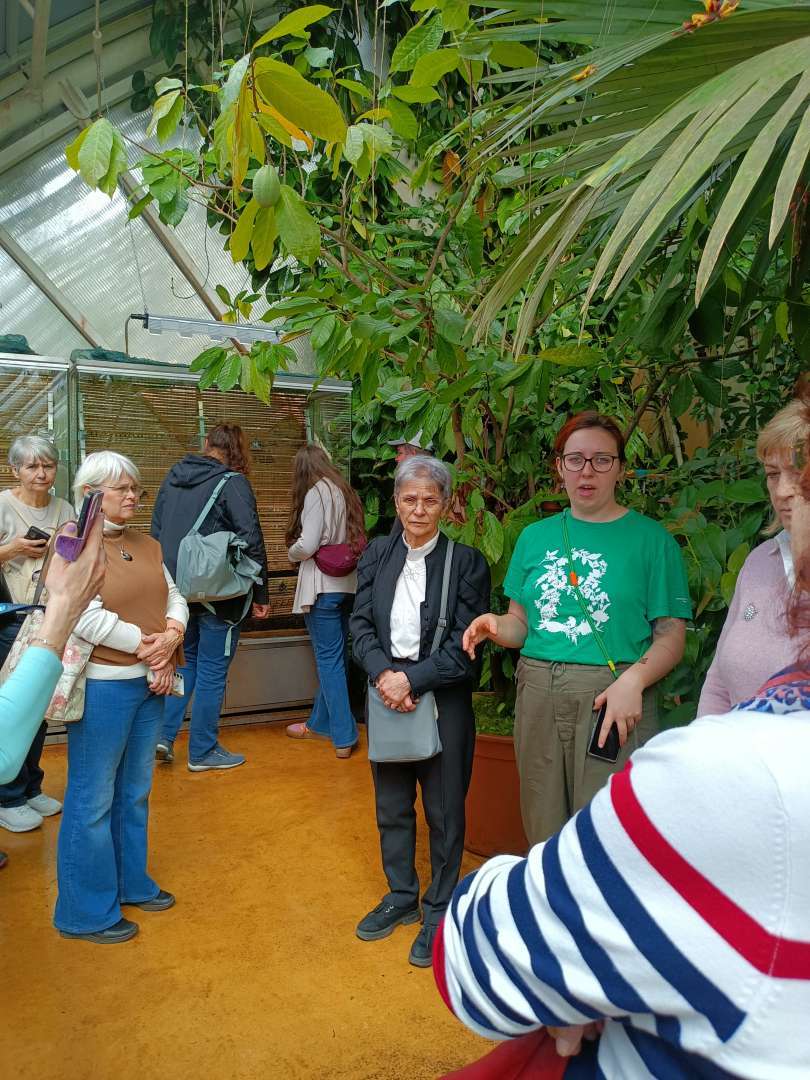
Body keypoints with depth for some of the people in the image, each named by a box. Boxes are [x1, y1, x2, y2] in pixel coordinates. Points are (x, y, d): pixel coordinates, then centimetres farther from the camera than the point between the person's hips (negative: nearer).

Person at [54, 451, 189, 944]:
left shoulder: (147, 545, 11)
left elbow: (175, 597, 10)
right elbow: (88, 620, -20)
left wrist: (170, 637, -9)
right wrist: (148, 643, -14)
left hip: (150, 682, 7)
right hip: (102, 686, -7)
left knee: (135, 792, 18)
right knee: (93, 800, 5)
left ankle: (131, 883, 36)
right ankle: (86, 912, 21)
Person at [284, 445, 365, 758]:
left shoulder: (316, 493, -10)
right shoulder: (344, 491, 12)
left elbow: (307, 546, -17)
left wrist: (292, 553, 3)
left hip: (323, 585, -8)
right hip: (347, 584, 8)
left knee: (329, 658, -2)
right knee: (334, 655, 15)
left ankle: (344, 736, 2)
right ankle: (320, 722, 30)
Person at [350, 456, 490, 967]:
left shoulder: (466, 561, -9)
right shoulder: (378, 553, 2)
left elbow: (465, 644, -13)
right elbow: (361, 624, -1)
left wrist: (411, 680, -19)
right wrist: (384, 675, -16)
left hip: (443, 701, -4)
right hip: (387, 695, 4)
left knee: (444, 813, 11)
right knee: (392, 807, 18)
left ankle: (440, 910, 32)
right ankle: (401, 897, 40)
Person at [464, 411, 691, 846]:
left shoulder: (651, 538, 0)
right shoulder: (535, 537, 11)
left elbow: (670, 636, -3)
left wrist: (633, 679, -20)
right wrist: (495, 625, -7)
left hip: (613, 702, -3)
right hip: (538, 696, 4)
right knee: (544, 834, 14)